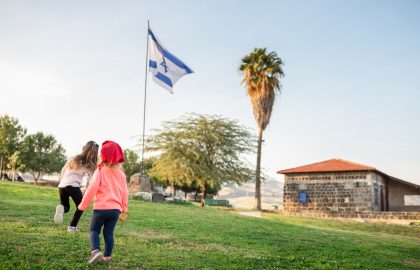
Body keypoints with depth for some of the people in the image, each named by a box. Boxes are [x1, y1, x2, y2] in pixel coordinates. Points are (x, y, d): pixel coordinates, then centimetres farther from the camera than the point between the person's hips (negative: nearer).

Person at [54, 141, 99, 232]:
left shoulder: (74, 159, 19)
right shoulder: (90, 165, 4)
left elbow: (63, 171, 24)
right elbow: (90, 181, 3)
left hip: (62, 185, 5)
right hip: (73, 186, -5)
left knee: (66, 207, 20)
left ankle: (61, 208, -15)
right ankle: (72, 226, 6)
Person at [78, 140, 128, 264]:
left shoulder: (100, 171, -6)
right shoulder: (121, 173, 9)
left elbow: (92, 188, -12)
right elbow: (125, 192, 11)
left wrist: (83, 205, -4)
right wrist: (124, 208, 20)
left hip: (101, 208, -4)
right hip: (115, 209, 4)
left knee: (93, 230, 7)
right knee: (109, 232, 13)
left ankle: (95, 250, -15)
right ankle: (107, 255, 13)